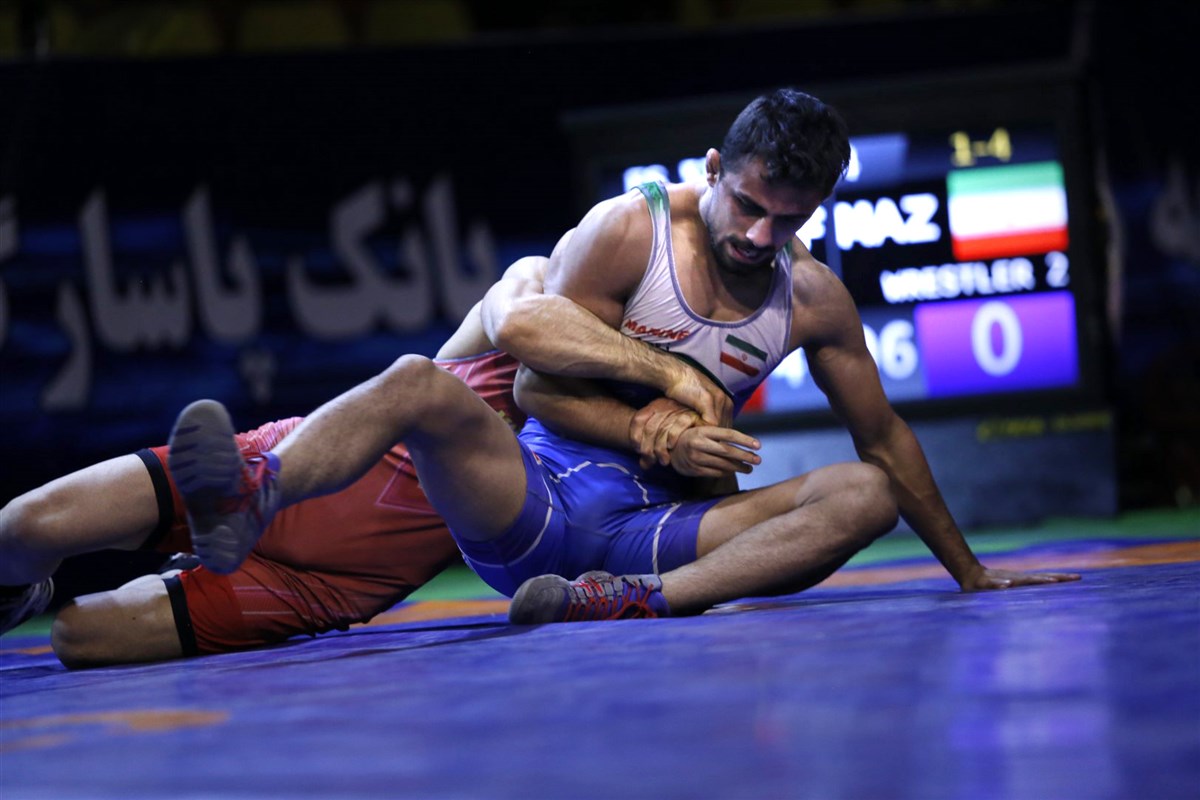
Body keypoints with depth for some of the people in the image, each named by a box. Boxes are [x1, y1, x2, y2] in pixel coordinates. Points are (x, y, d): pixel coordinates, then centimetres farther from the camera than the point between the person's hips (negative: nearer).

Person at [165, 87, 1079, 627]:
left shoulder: (814, 300, 8)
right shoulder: (627, 232, -3)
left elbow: (884, 437, 19)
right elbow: (538, 385, -4)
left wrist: (969, 571, 23)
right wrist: (655, 432, -17)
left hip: (653, 525, 3)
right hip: (535, 498, -3)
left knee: (864, 494, -18)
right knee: (422, 385, -31)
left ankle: (641, 598, -42)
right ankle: (250, 504, -64)